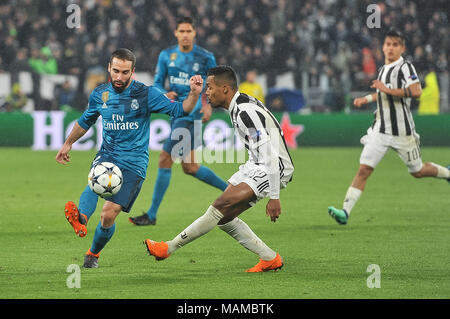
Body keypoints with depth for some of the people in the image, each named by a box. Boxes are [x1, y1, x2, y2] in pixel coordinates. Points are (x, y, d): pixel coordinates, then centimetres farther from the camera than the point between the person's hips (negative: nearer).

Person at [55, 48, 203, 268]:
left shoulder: (146, 95, -4)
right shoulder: (100, 95, 7)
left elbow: (179, 110, -4)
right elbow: (85, 121, 25)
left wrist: (194, 94, -23)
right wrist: (68, 144, 35)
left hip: (134, 161, -3)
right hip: (108, 154, 3)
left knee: (108, 216, -10)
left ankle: (93, 254, 17)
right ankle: (81, 218, -62)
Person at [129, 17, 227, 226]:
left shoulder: (205, 58, -3)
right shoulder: (166, 56, 8)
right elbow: (157, 83, 13)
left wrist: (209, 105, -9)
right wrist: (164, 95, -9)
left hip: (192, 110, -7)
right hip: (176, 112, 7)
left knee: (165, 159, -12)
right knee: (189, 167, 11)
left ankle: (152, 214, -7)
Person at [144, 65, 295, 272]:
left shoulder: (245, 112, -23)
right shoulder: (237, 108, 10)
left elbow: (270, 155, -26)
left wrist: (274, 197, -27)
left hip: (275, 169, -10)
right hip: (257, 165, 10)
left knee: (222, 205, -19)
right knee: (224, 216, 4)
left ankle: (169, 248, -14)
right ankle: (270, 259, 11)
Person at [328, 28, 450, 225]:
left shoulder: (405, 67, -11)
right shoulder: (383, 70, 14)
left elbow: (416, 91, -27)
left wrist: (388, 90, -26)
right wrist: (367, 99, 29)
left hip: (402, 131, -6)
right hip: (380, 131, 6)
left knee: (417, 171, 10)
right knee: (364, 169, -9)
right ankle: (345, 212, -15)